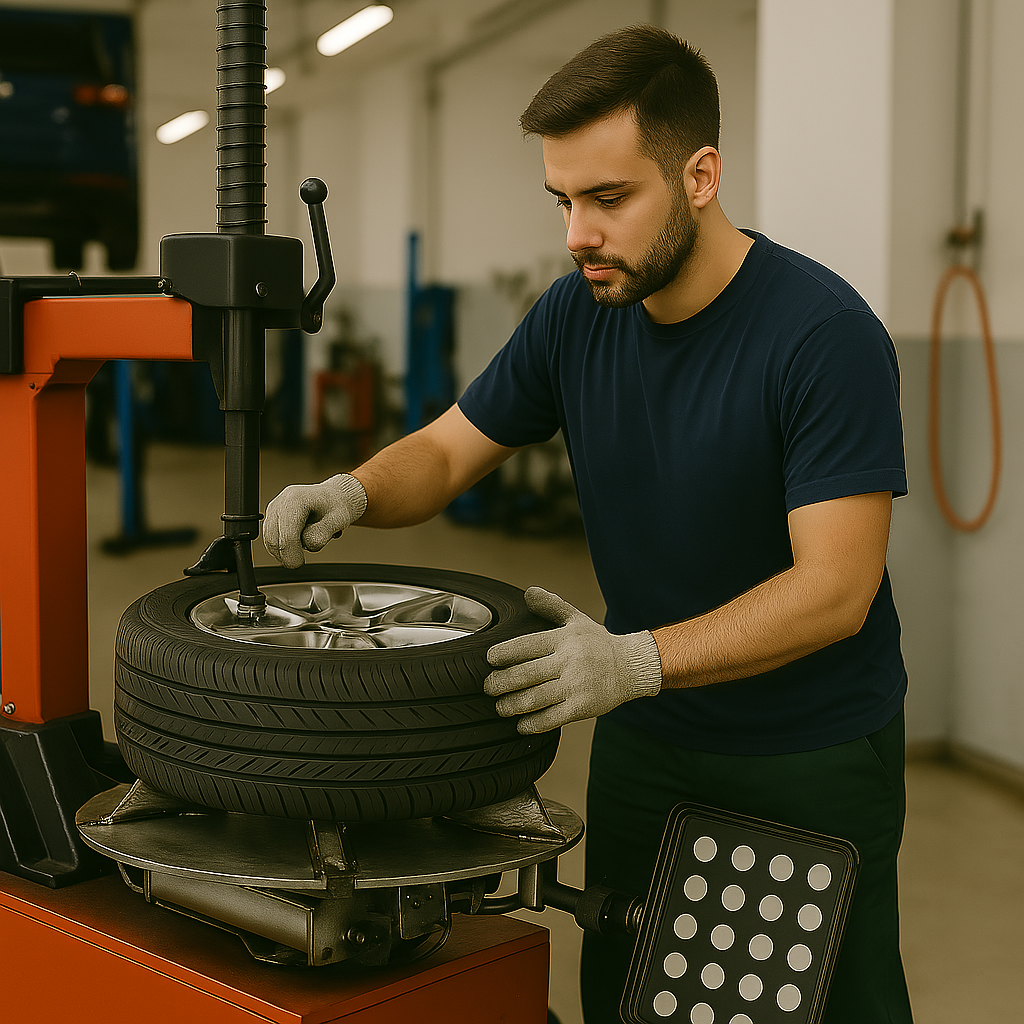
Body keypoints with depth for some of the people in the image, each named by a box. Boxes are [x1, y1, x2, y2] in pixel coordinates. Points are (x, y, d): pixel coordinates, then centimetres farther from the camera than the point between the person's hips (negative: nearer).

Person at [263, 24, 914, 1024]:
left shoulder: (826, 333, -23)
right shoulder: (577, 315, -5)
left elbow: (835, 587, -27)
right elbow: (445, 451, 4)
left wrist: (635, 660, -39)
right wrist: (355, 491, -18)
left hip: (813, 754, -5)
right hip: (647, 734, 5)